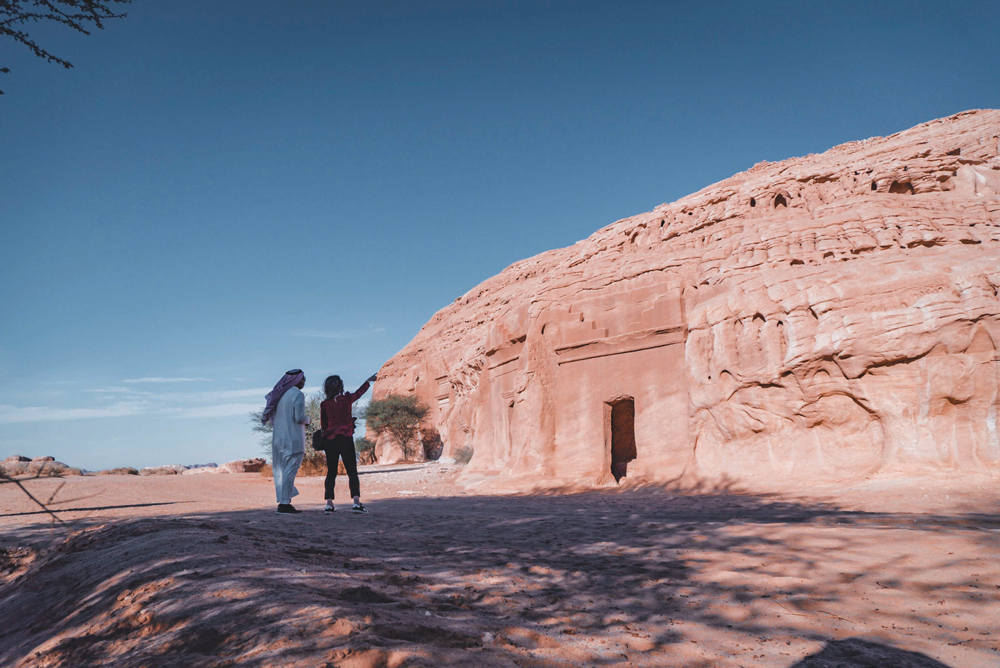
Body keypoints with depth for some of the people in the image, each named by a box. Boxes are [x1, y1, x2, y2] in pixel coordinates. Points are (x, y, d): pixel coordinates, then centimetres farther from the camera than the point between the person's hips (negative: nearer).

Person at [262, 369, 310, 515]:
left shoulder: (280, 394, 10)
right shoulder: (298, 395, -12)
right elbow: (299, 417, -19)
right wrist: (308, 420, 3)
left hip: (278, 438, 8)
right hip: (293, 439, -8)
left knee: (281, 470, 11)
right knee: (289, 471, -6)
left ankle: (284, 502, 13)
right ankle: (284, 504, -8)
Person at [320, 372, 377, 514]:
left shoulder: (324, 404, 2)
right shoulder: (346, 399, -2)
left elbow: (323, 425, 11)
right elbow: (359, 392, 19)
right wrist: (369, 381, 36)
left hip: (329, 441, 3)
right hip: (345, 439, -3)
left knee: (331, 473, 9)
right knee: (352, 472, 0)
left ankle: (329, 504, 4)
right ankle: (357, 503, -8)